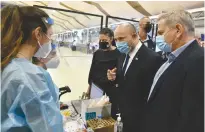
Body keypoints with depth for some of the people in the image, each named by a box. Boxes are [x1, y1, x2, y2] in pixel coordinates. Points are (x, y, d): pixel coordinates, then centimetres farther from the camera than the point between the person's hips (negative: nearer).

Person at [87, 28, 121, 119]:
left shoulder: (118, 54, -10)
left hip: (110, 91, -4)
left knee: (110, 116, 8)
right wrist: (89, 86, 13)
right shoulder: (97, 53, 3)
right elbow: (92, 71, 10)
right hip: (96, 89, 4)